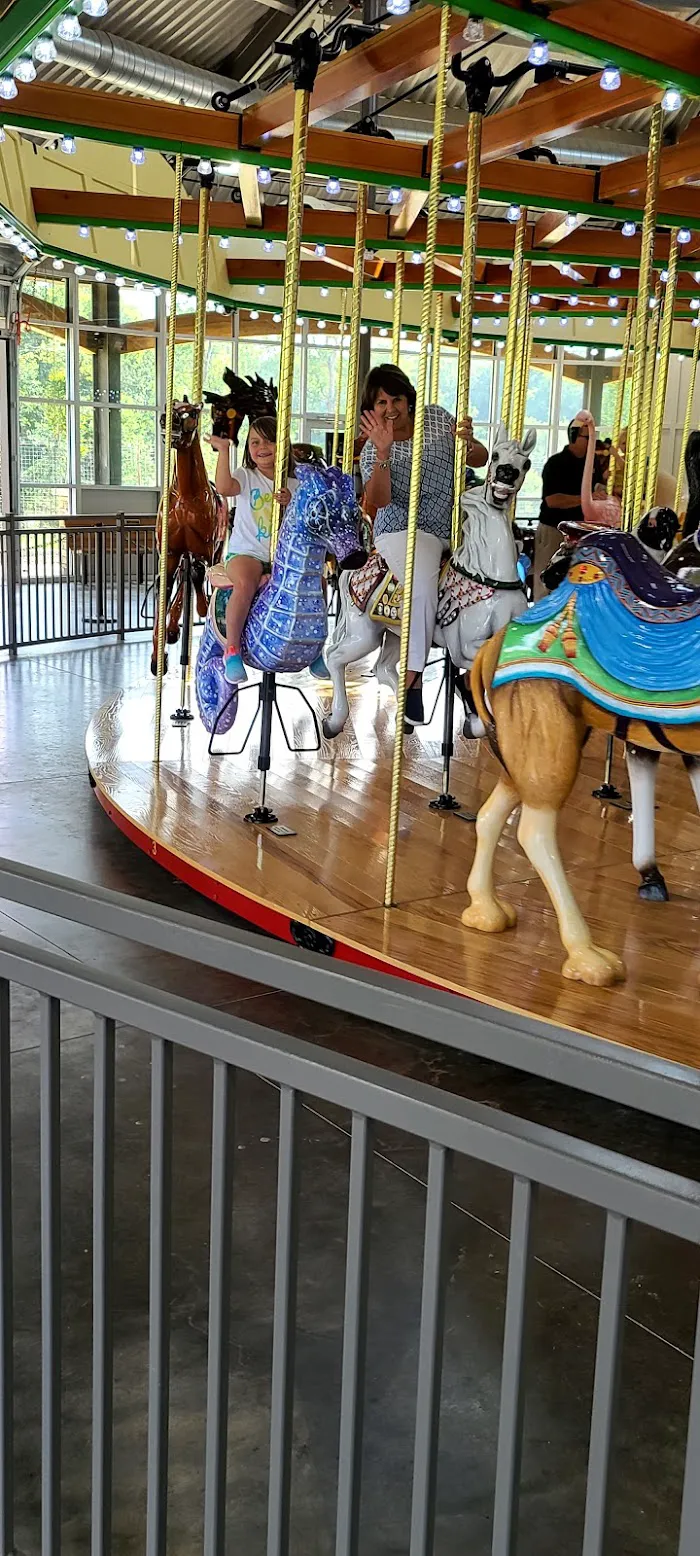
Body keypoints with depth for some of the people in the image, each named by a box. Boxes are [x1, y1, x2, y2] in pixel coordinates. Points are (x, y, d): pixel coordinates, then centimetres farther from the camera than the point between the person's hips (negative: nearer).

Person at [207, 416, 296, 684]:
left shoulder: (294, 484, 11)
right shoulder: (246, 477, 3)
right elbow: (223, 487, -19)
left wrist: (291, 503, -16)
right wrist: (223, 450, -21)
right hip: (246, 552, -4)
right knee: (245, 582, -35)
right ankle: (232, 649, -26)